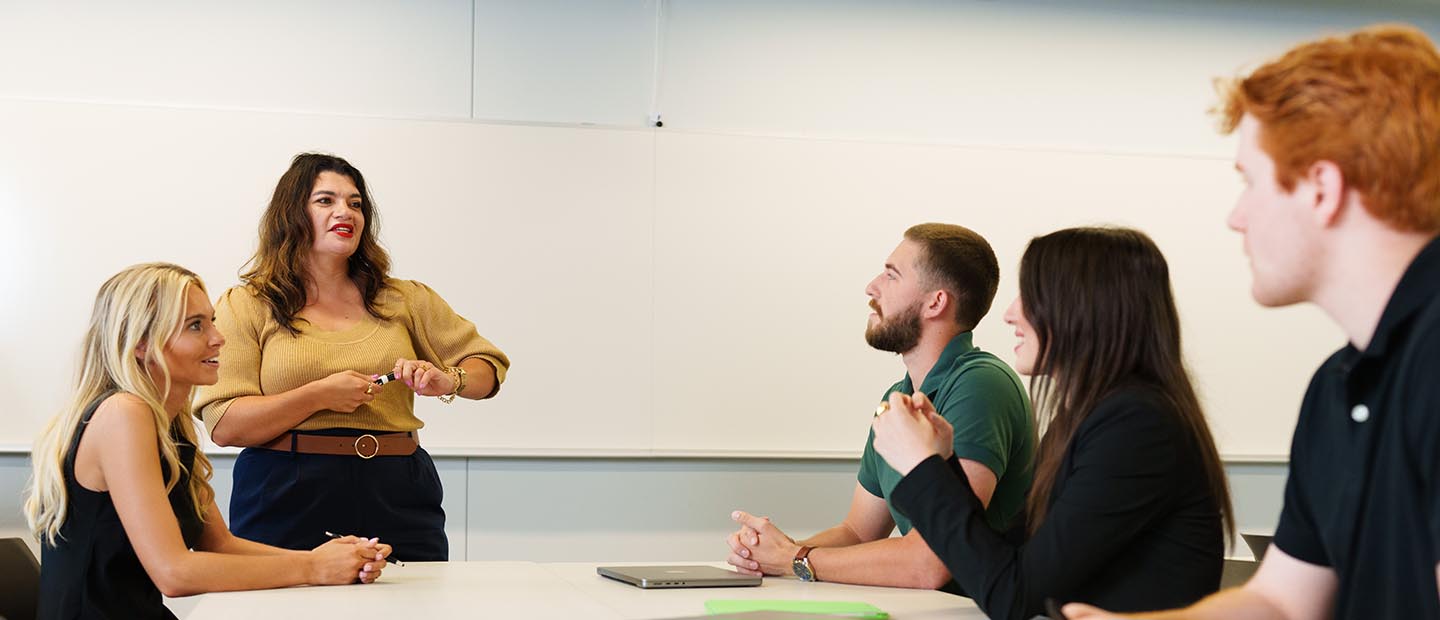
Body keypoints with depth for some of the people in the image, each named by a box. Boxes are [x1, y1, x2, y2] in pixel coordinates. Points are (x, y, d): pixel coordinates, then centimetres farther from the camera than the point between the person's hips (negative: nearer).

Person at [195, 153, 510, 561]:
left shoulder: (405, 301, 12)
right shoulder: (246, 307, 3)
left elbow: (487, 366, 15)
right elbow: (223, 425, -6)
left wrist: (448, 382, -7)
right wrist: (319, 396, -16)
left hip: (397, 504, 3)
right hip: (286, 506, -2)